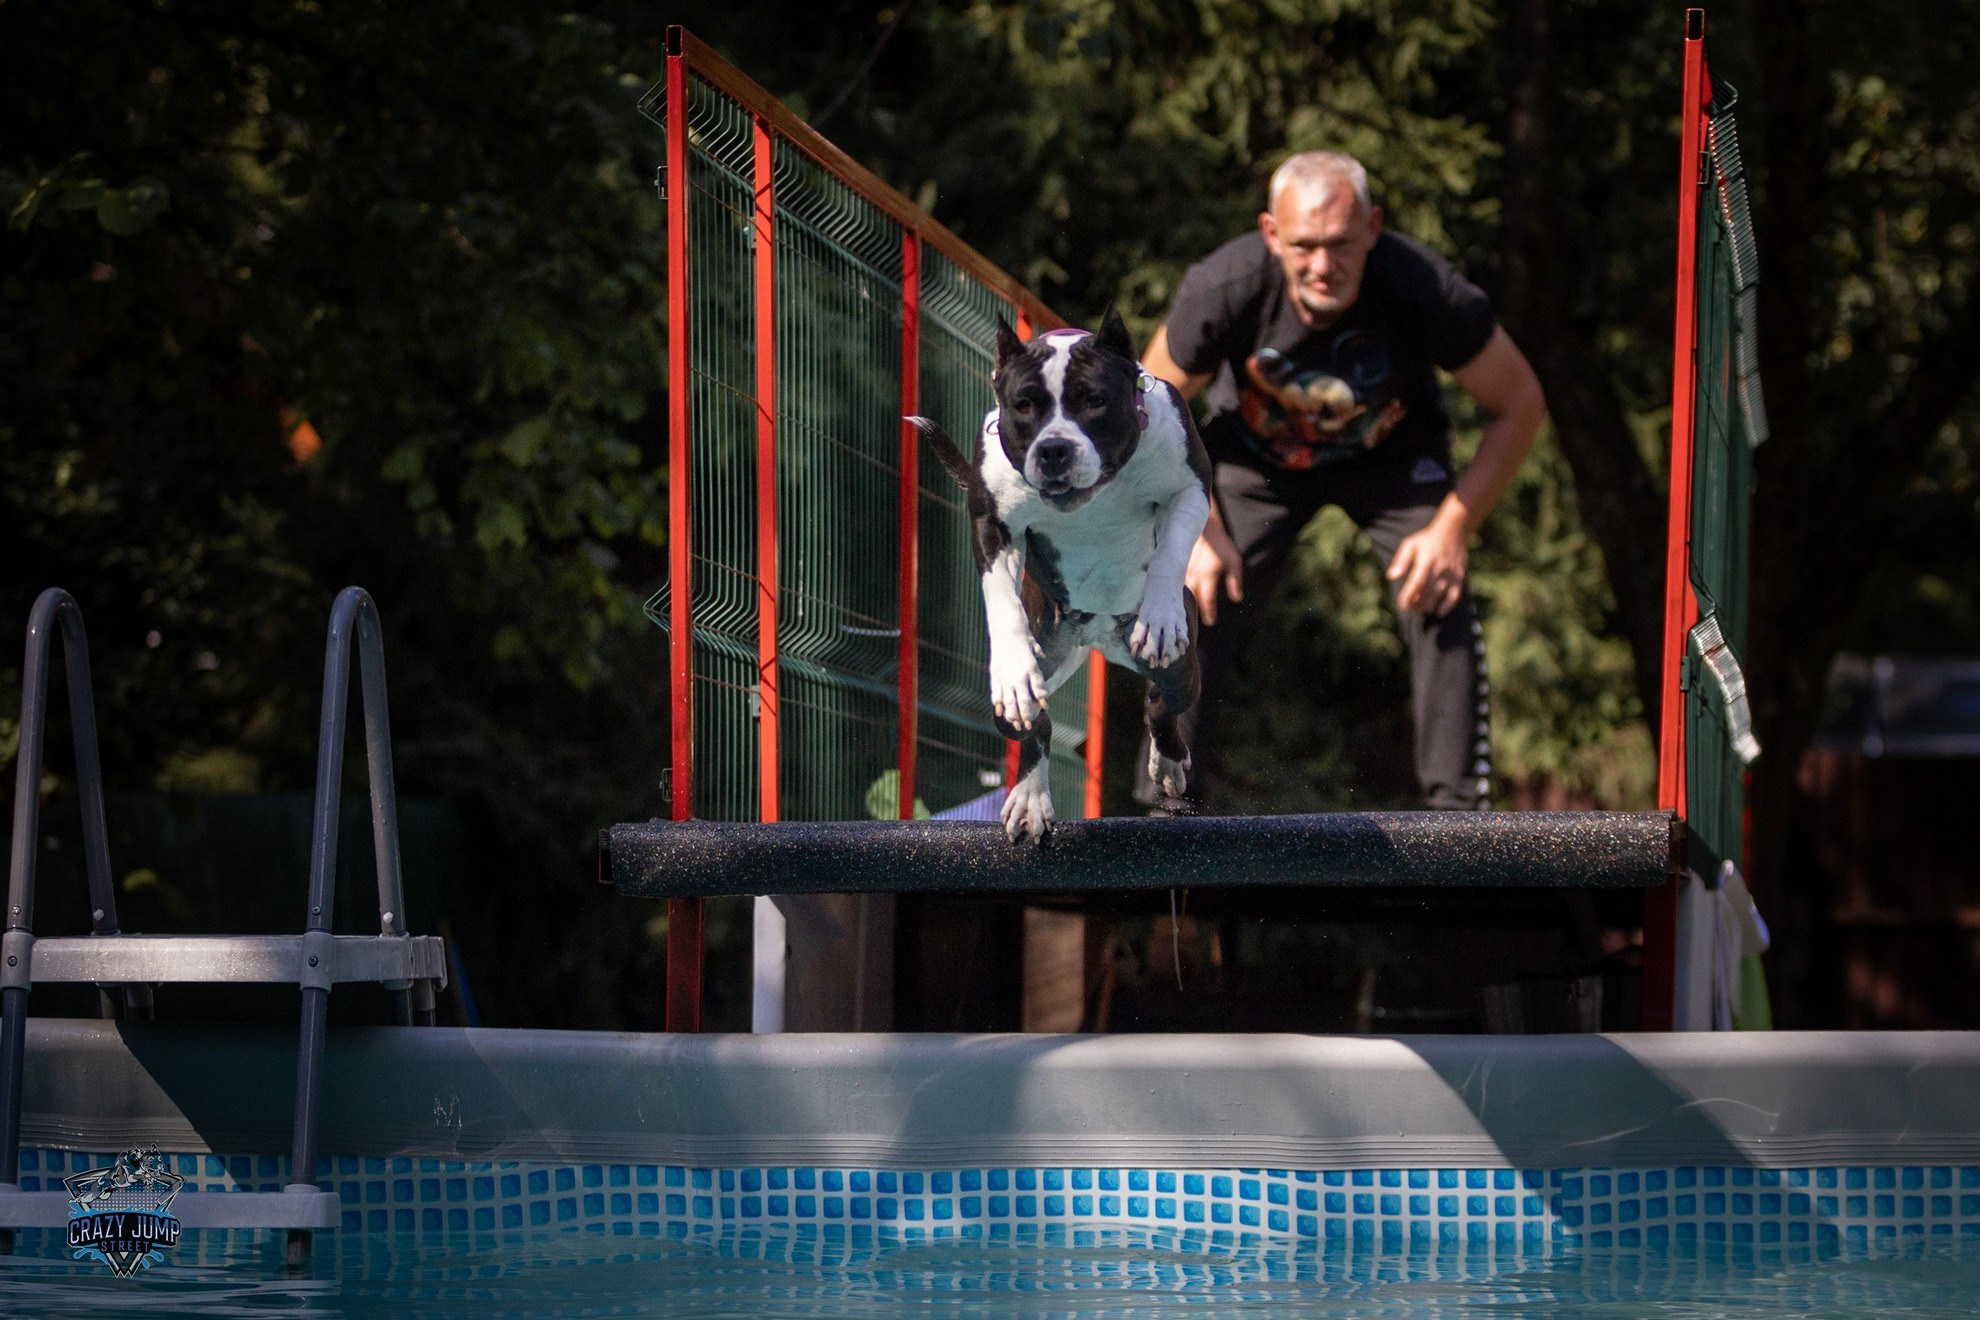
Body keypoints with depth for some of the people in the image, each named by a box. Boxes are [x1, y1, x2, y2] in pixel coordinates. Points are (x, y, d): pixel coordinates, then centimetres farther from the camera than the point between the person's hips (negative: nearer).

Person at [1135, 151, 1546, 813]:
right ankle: (1166, 809, 6)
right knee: (1201, 614, -9)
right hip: (1257, 455, 1)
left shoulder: (1424, 287, -36)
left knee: (1440, 601, -21)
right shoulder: (1225, 287, -33)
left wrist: (1453, 527, -25)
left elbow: (1520, 405, -19)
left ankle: (1460, 813, -14)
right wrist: (1197, 529, -19)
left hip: (1392, 455, -1)